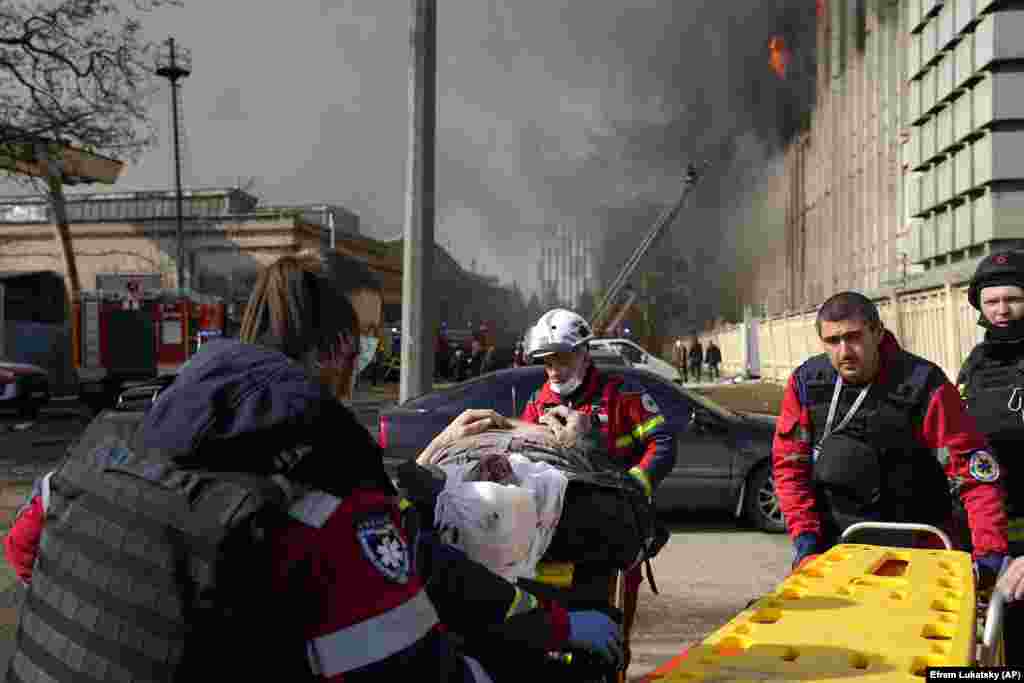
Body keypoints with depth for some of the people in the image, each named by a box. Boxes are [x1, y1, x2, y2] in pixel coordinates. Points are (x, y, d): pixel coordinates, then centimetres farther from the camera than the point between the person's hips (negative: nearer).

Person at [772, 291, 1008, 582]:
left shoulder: (923, 386, -16)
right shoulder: (806, 382, -6)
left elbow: (975, 473, -17)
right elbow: (789, 463, -2)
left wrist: (990, 553, -25)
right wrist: (805, 536, -10)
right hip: (831, 543, 3)